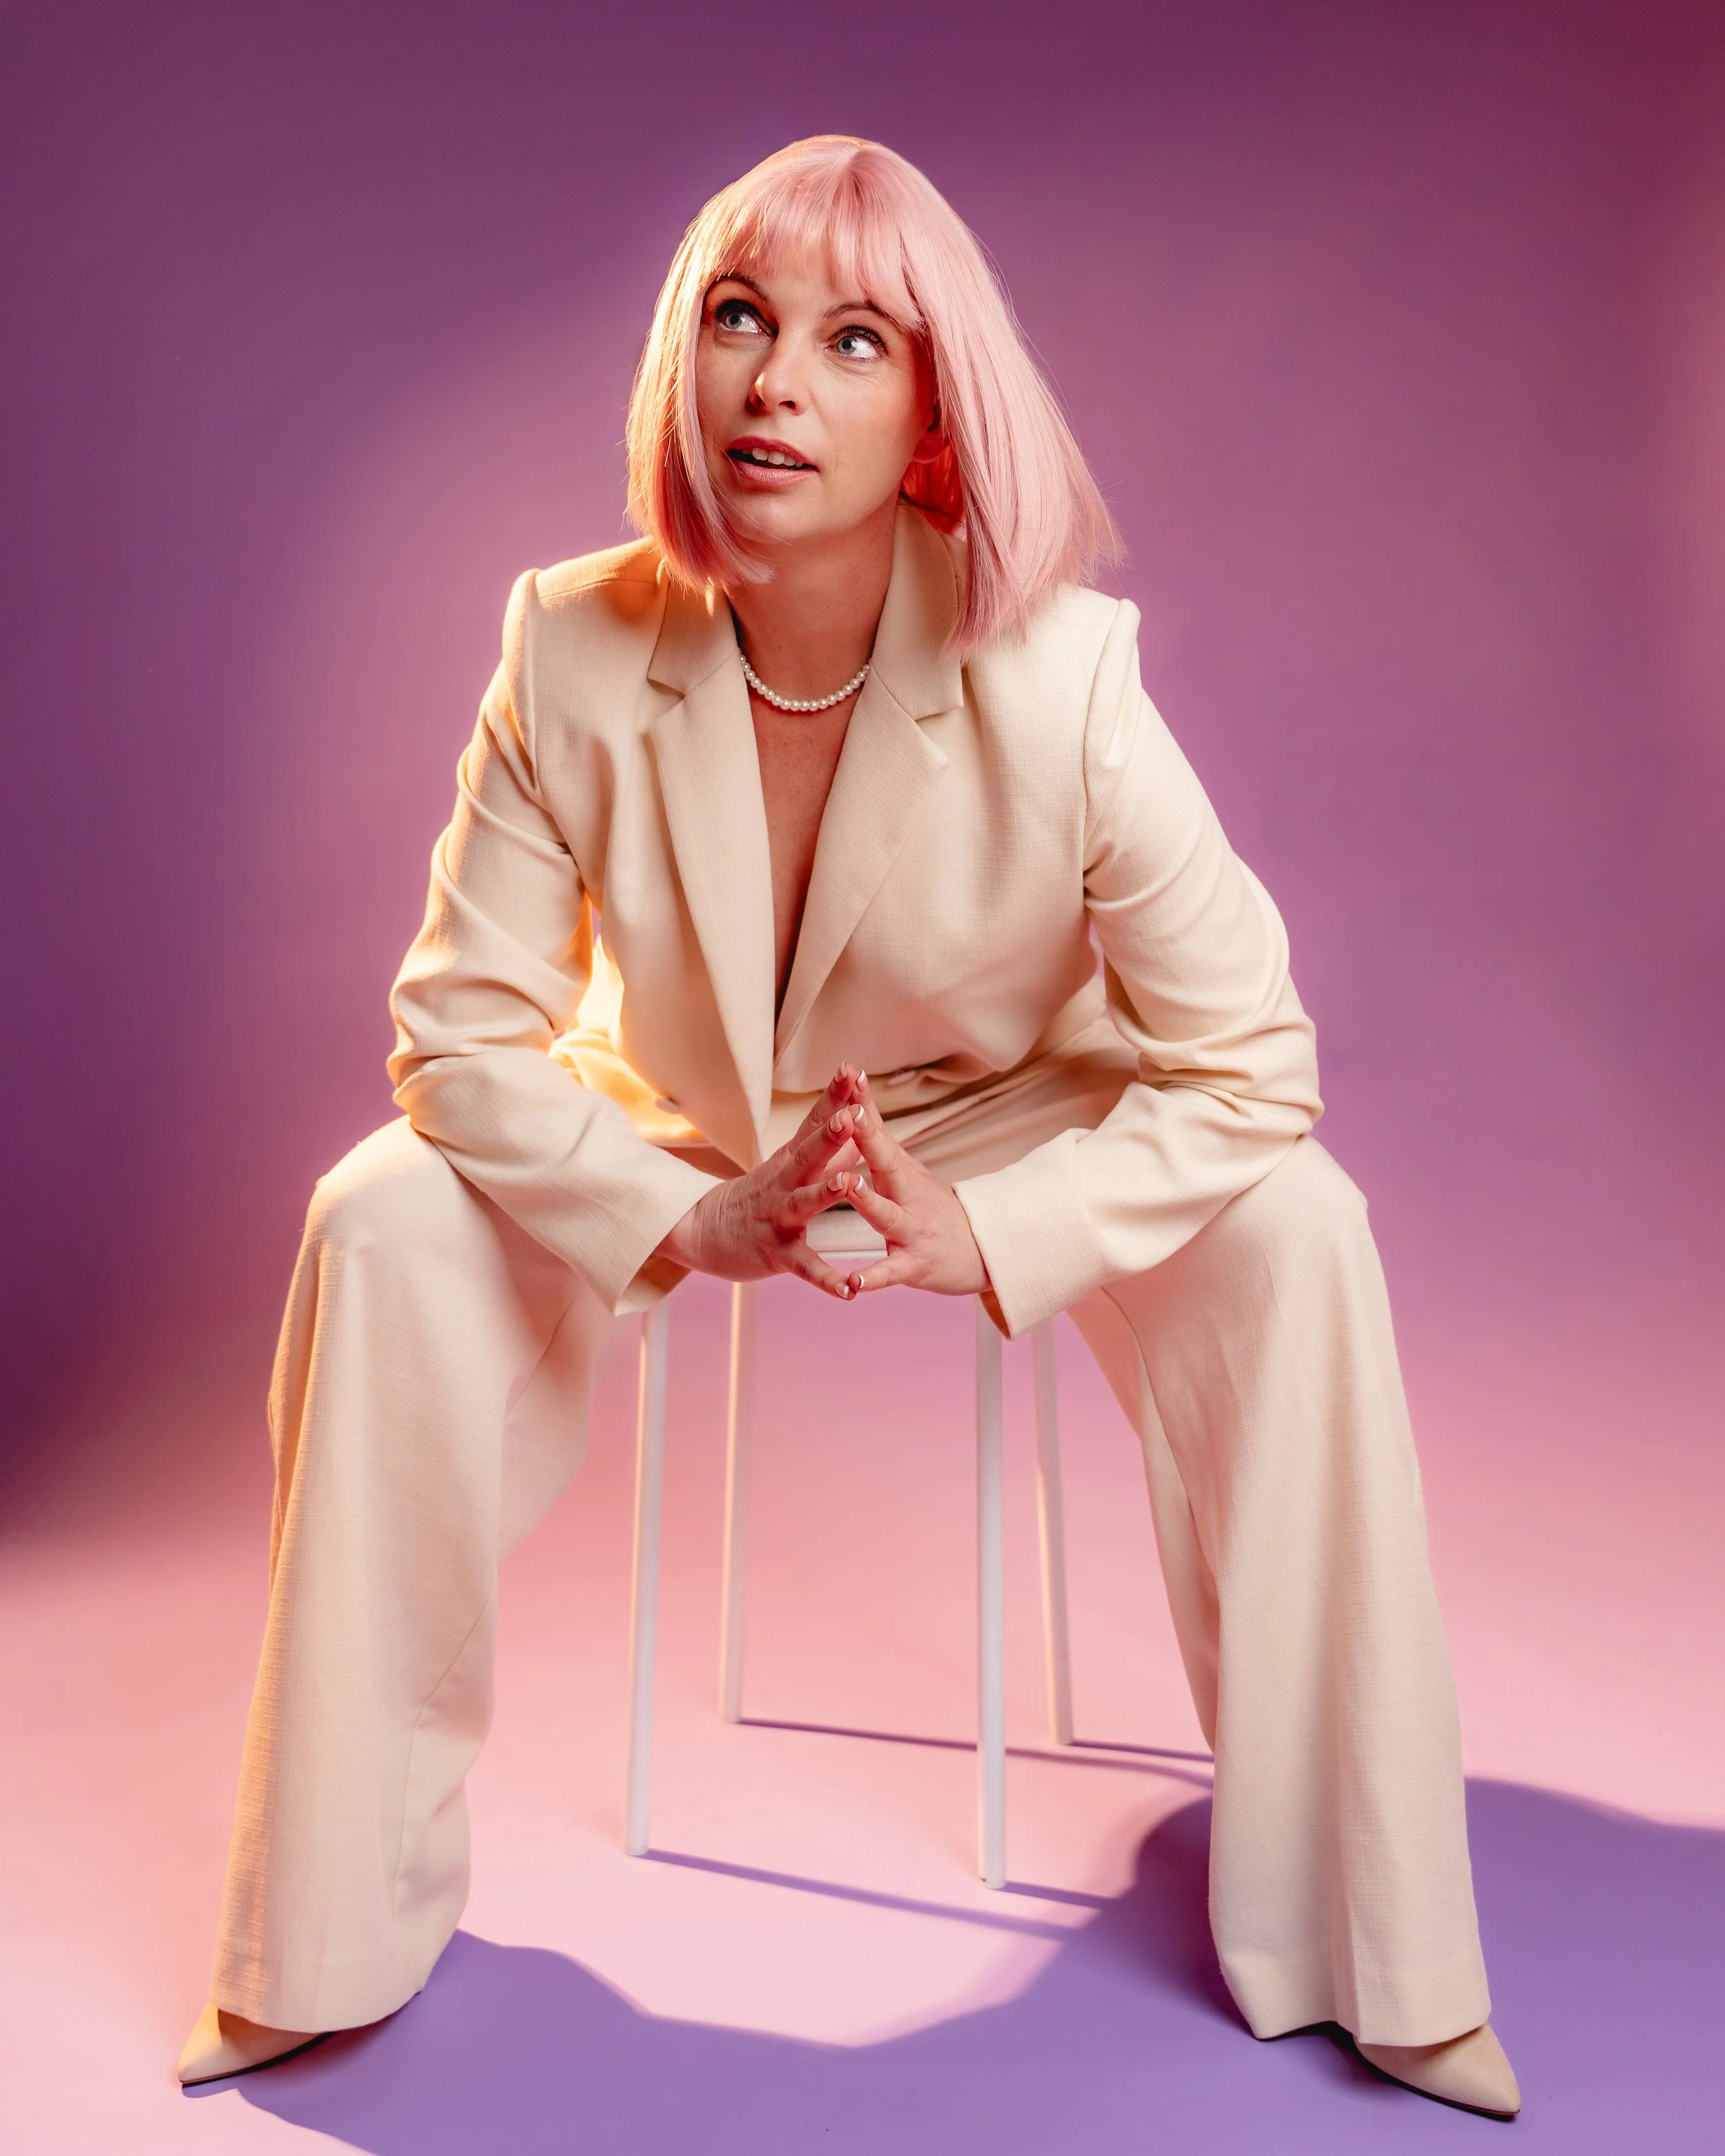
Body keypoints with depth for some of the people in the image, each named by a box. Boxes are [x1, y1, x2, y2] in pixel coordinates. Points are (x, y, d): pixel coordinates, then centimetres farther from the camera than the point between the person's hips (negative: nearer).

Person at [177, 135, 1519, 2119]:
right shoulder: (572, 653, -22)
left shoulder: (1056, 672, -27)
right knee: (383, 1227, -22)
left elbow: (1247, 1066, -22)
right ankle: (344, 1917, -4)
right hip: (675, 1138, 2)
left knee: (1293, 1235, -26)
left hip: (1009, 1133, -1)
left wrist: (983, 1234, -35)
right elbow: (458, 1035, -16)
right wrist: (695, 1222, -30)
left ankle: (1352, 1940, -9)